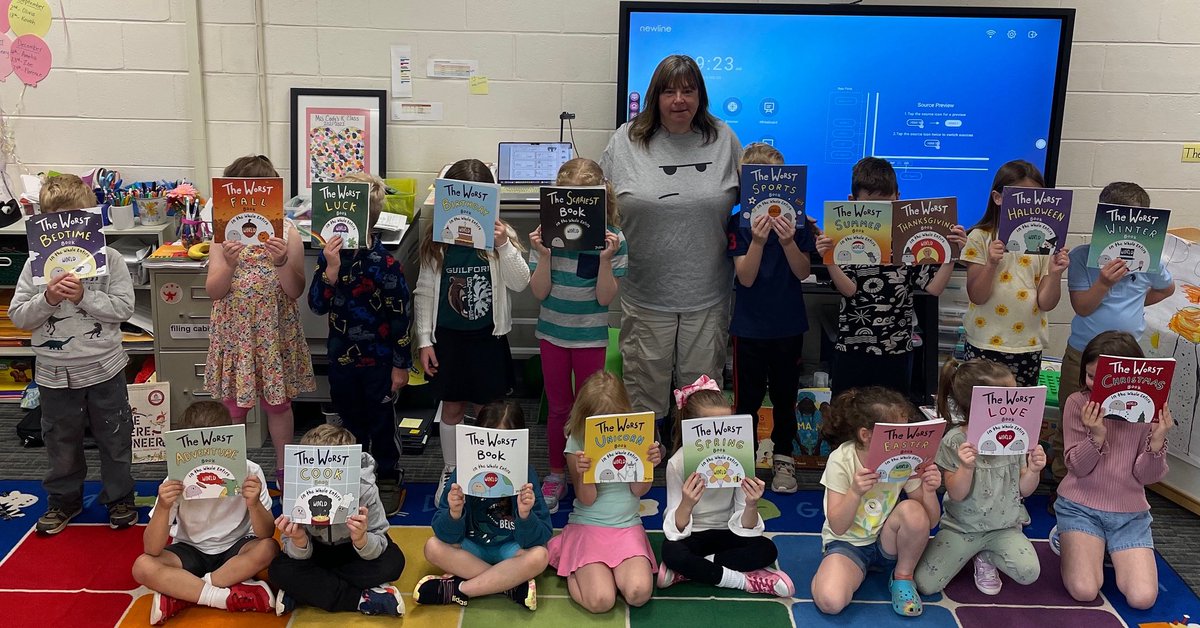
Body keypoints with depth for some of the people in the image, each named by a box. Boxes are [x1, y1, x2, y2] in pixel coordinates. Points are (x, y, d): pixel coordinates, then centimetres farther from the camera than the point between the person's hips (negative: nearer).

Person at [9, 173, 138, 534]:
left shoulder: (108, 258, -6)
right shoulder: (36, 263, -2)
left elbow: (124, 308, -11)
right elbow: (17, 316, -3)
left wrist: (83, 296, -21)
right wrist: (47, 299, -20)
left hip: (104, 368, -1)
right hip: (55, 372, 2)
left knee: (115, 439, 11)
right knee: (61, 443, 16)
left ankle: (119, 499, 28)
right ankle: (63, 501, 34)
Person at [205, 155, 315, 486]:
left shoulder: (286, 232, -5)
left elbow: (295, 291, -9)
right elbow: (212, 291, -8)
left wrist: (281, 262, -27)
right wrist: (228, 265, -27)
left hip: (274, 332, 0)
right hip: (234, 332, 1)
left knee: (278, 403, 13)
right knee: (232, 405, 10)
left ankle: (283, 469, 29)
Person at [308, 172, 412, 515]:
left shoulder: (385, 264, -17)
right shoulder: (329, 256, -5)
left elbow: (400, 317, -12)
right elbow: (317, 305, -11)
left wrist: (401, 364, -8)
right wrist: (331, 269, -27)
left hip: (377, 361, -4)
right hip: (341, 358, 4)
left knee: (382, 422, 10)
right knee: (350, 422, 19)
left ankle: (388, 479, 29)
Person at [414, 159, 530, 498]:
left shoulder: (500, 234, -5)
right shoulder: (436, 239, -4)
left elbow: (520, 284, -11)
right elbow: (424, 292, 1)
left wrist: (504, 246, -24)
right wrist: (424, 340, -1)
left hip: (488, 336, 0)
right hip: (448, 336, 1)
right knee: (452, 406, 13)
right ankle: (449, 471, 30)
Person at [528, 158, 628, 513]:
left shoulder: (612, 238, -11)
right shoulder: (547, 233, -8)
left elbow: (605, 298, -12)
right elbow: (539, 292, -8)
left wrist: (606, 258, -25)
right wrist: (544, 255, -21)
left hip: (591, 337, -1)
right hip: (552, 333, 1)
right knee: (558, 408, 14)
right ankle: (556, 475, 30)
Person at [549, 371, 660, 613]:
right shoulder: (577, 441, -6)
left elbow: (638, 490, -1)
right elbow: (586, 500, -8)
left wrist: (649, 465, -21)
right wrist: (583, 472, -28)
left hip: (627, 525, 2)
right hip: (587, 526, -1)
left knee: (639, 593, -25)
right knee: (601, 601, -22)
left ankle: (609, 572, 9)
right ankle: (574, 571, 11)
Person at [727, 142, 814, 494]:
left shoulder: (796, 220, -2)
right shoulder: (739, 223, -7)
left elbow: (803, 272, -7)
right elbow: (746, 278, -13)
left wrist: (788, 242, -24)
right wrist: (758, 241, -29)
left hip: (788, 324, 2)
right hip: (750, 326, -2)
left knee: (785, 395, 13)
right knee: (747, 396, 6)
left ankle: (783, 458, 27)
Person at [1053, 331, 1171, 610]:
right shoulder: (1078, 403, -9)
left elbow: (1147, 477, -7)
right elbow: (1077, 467, -10)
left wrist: (1157, 442, -26)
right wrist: (1096, 437, -28)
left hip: (1131, 514, 2)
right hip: (1080, 506, -2)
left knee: (1142, 598, -14)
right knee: (1084, 591, -19)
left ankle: (1108, 548, 16)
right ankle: (1067, 538, 13)